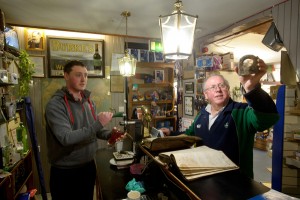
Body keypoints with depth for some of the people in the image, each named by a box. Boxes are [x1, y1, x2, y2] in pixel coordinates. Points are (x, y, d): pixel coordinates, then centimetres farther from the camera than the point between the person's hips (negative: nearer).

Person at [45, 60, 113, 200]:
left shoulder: (89, 102, 3)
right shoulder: (55, 104, -19)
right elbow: (66, 138, -28)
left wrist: (109, 135, -10)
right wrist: (98, 124, -30)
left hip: (89, 166, 6)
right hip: (65, 172, -6)